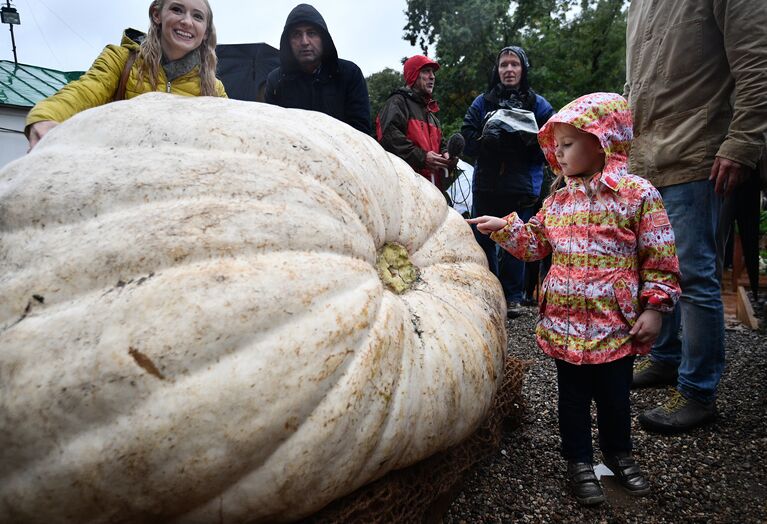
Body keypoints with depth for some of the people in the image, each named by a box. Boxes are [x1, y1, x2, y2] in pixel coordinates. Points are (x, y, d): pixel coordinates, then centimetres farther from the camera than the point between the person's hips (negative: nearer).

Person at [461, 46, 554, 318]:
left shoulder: (538, 104, 7)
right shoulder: (482, 102, 10)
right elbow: (467, 141, 3)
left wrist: (528, 142, -18)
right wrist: (487, 139, -15)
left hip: (521, 186, -1)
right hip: (486, 184, 1)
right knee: (483, 240, 3)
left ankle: (512, 296, 17)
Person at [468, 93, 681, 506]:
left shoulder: (638, 194, -8)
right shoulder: (557, 200, 7)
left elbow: (660, 258, -7)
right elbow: (536, 243, 16)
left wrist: (654, 308, -9)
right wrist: (505, 228, 3)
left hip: (615, 323, -3)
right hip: (564, 322, 4)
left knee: (614, 394, 14)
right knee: (572, 395, 13)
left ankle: (618, 452, 38)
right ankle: (579, 460, 30)